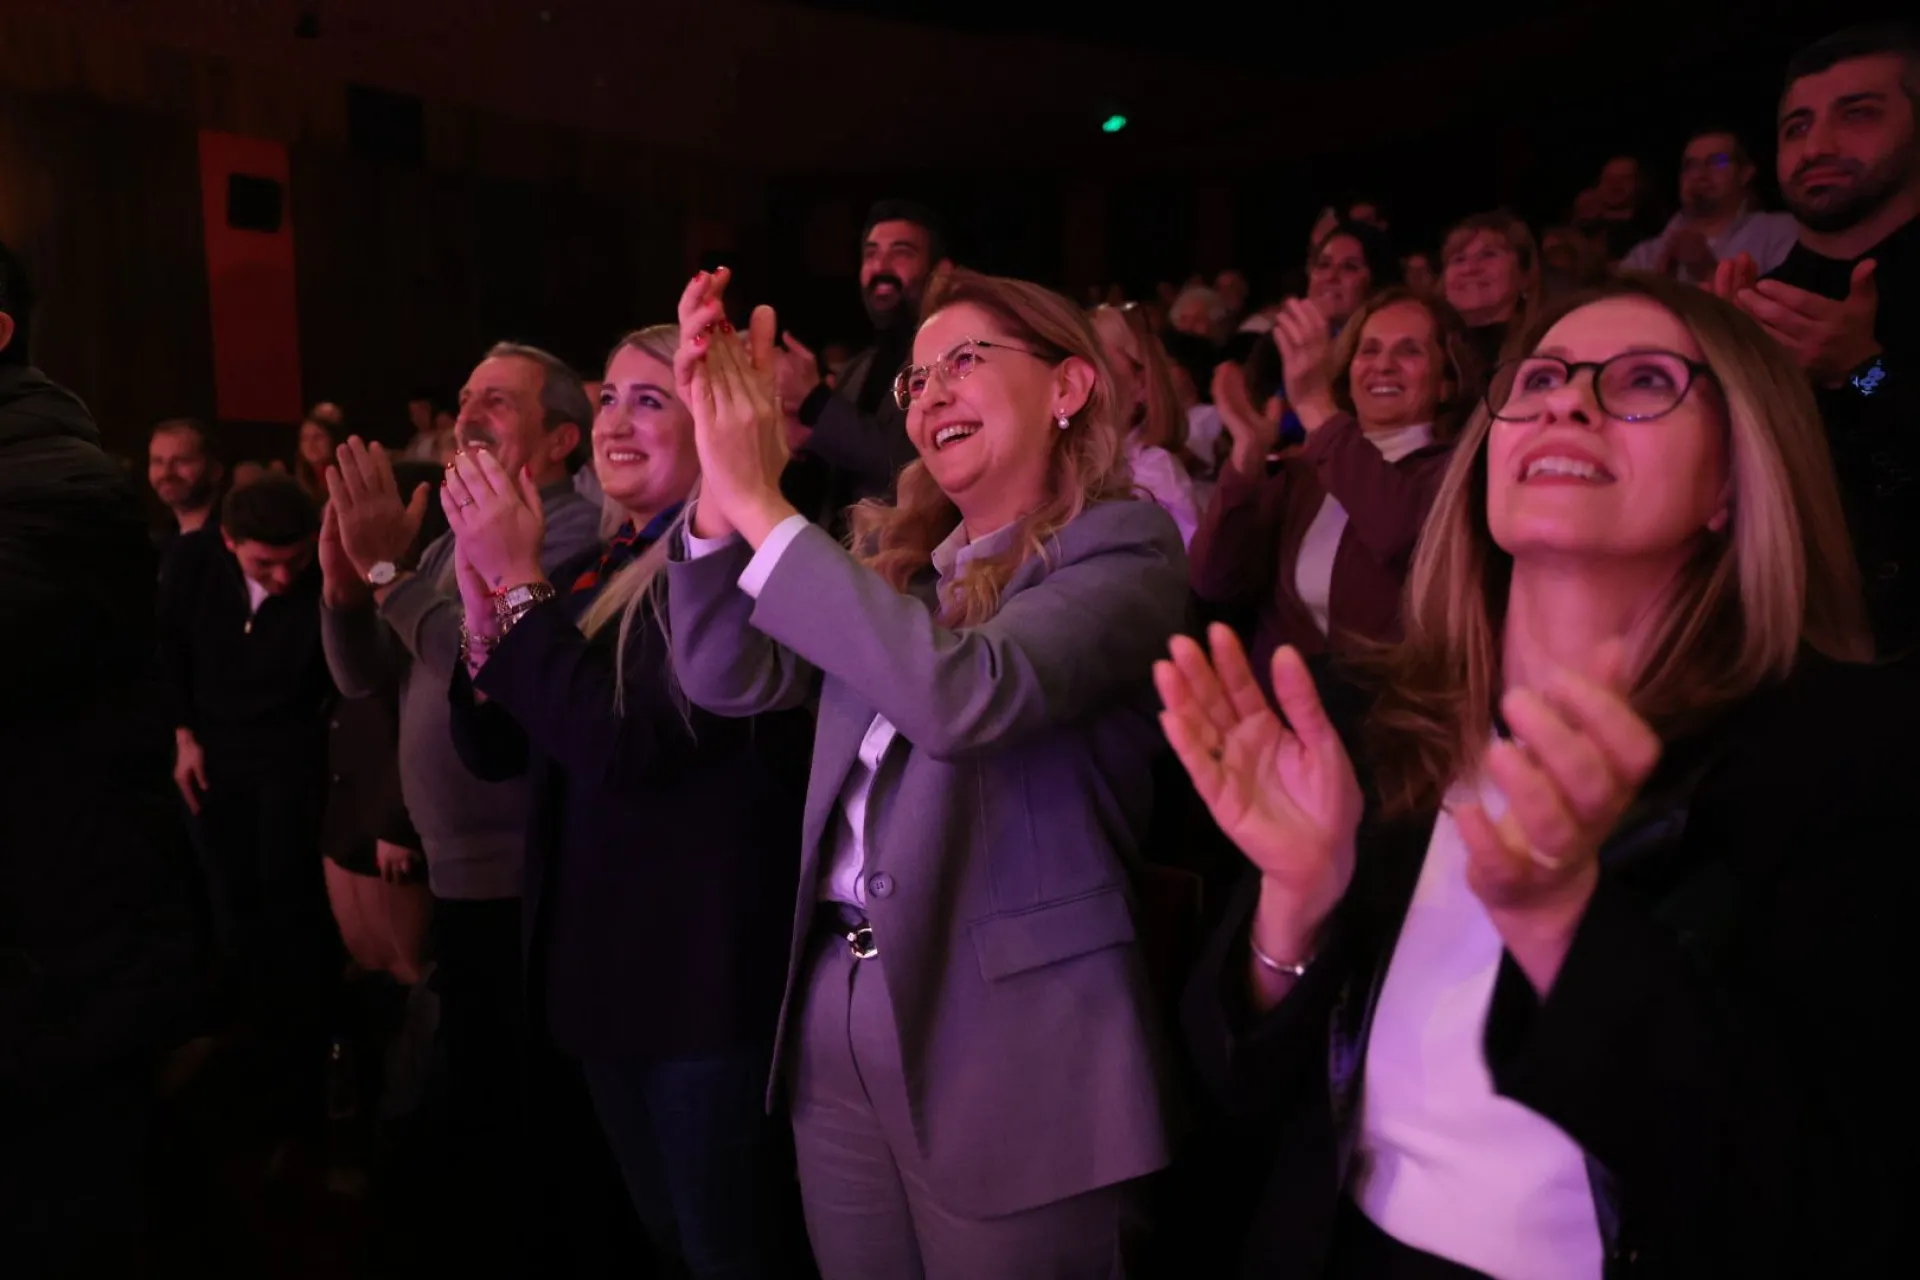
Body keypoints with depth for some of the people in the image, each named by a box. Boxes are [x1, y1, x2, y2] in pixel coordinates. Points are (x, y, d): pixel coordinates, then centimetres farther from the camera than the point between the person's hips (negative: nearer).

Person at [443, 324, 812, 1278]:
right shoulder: (590, 573, 10)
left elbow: (624, 745, -25)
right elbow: (494, 752, 8)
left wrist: (522, 582, -18)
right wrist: (483, 605, -7)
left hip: (704, 966, -8)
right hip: (601, 956, 8)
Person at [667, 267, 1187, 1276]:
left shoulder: (1123, 547, -9)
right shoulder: (889, 549, 10)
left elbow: (960, 693, -25)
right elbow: (730, 679, 2)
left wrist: (762, 505, -21)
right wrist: (722, 479, -10)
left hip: (1012, 1047, -5)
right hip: (836, 1017, 6)